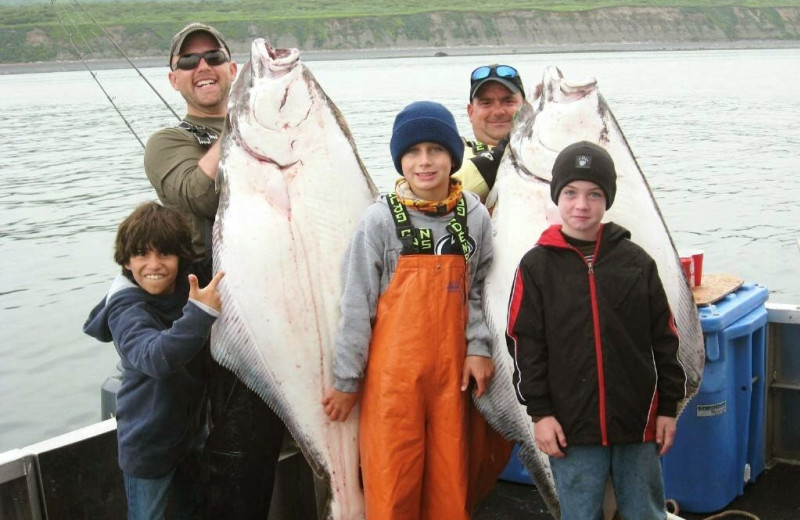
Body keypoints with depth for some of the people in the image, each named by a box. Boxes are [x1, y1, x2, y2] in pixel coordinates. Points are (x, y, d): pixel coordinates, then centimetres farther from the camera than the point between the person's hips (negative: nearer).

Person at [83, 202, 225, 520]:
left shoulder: (188, 289, -3)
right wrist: (200, 313, -52)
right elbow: (155, 357, -43)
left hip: (192, 431, 6)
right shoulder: (126, 309, -22)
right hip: (148, 443, -6)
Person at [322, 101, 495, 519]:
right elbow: (357, 304, -5)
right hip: (393, 372, -3)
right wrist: (346, 379, -5)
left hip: (451, 370, 3)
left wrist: (477, 348, 1)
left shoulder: (474, 217, 2)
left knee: (450, 482, 9)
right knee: (392, 483, 3)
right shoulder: (381, 219, -7)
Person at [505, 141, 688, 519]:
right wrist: (540, 411, -5)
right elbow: (525, 344, -2)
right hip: (572, 426, -1)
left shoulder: (636, 261, 3)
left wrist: (669, 407, 6)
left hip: (637, 422, 2)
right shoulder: (537, 266, -2)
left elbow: (664, 338, 7)